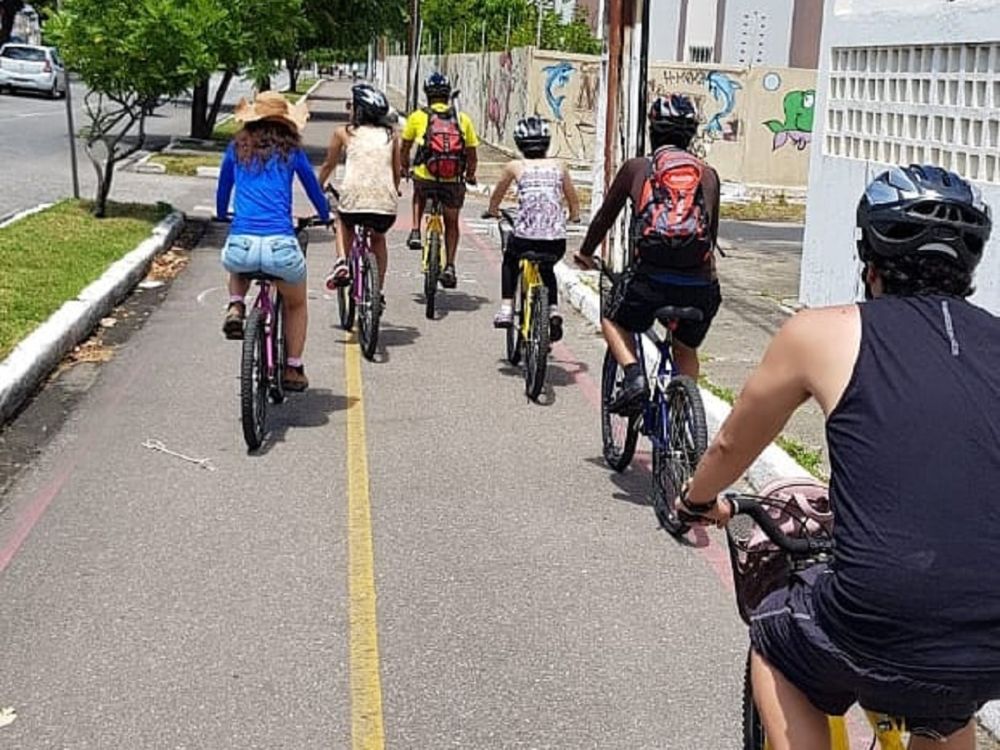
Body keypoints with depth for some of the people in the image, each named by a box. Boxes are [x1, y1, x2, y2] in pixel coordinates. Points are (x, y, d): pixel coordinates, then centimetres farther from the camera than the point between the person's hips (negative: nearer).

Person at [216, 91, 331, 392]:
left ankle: (236, 307, 14)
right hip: (280, 246, -1)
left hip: (241, 245, 2)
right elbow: (314, 189, 23)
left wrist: (222, 216, 50)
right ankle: (293, 369, 26)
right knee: (296, 305, 27)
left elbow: (222, 192, 28)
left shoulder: (237, 148, 14)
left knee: (238, 267, 41)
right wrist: (325, 216, 43)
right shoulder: (290, 150, 9)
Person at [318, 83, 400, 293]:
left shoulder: (344, 133, 10)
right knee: (378, 239, 33)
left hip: (353, 200, -1)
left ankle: (342, 263, 10)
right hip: (385, 203, 2)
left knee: (345, 225, 35)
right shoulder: (390, 135, 15)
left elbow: (328, 166, 23)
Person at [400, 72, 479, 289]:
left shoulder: (418, 117, 3)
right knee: (451, 223, 21)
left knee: (419, 194, 36)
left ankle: (416, 232, 21)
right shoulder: (463, 119, 5)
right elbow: (472, 155, 10)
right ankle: (450, 267, 15)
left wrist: (405, 168, 34)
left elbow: (405, 148, 15)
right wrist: (470, 175, 28)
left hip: (424, 178, 0)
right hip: (453, 182, 0)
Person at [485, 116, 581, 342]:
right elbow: (574, 203, 21)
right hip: (556, 240, 2)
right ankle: (553, 309, 15)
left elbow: (496, 197, 23)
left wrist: (493, 211, 43)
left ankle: (506, 310, 20)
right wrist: (573, 216, 41)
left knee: (510, 262, 31)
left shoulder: (515, 166, 8)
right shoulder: (559, 167, 13)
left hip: (525, 237, -2)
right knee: (547, 269, 34)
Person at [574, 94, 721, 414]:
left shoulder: (636, 168, 12)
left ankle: (634, 375, 3)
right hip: (700, 285, 2)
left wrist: (585, 253, 40)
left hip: (650, 278, -2)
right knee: (686, 351, 28)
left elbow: (605, 216, 23)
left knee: (613, 322, 26)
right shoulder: (708, 175, 17)